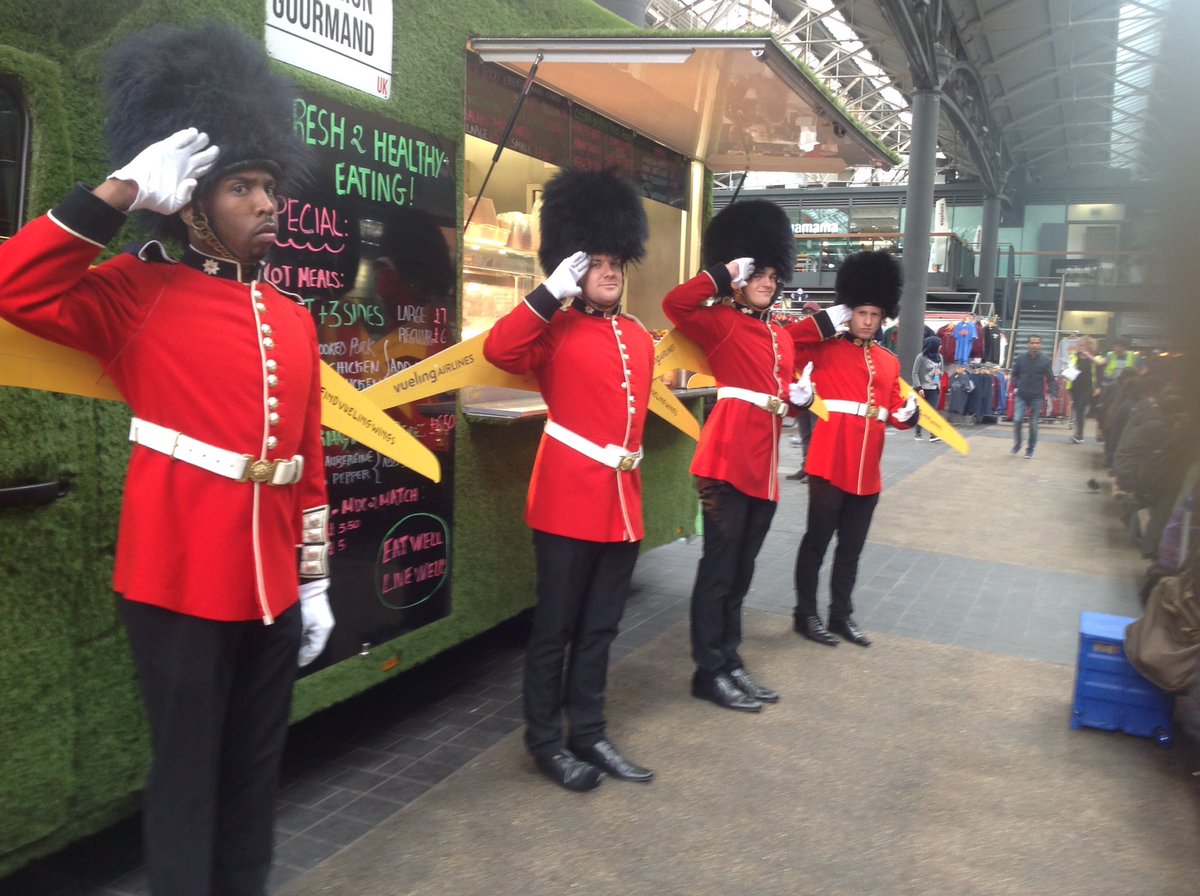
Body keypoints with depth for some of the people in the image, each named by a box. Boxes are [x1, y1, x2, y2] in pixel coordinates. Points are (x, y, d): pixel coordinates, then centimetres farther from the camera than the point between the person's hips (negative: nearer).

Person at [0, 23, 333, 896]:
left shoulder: (294, 319, 9)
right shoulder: (141, 291, -4)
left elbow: (309, 458, 11)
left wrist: (314, 579, 12)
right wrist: (123, 190, -18)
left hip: (271, 587, 5)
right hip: (180, 584, -5)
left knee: (256, 771, 18)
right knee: (188, 772, 9)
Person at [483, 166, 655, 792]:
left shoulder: (639, 338, 13)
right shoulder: (557, 329, -6)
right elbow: (497, 350, -24)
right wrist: (552, 290, -22)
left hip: (622, 501, 6)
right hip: (569, 498, -6)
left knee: (599, 628, 14)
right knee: (556, 627, 5)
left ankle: (589, 734, 27)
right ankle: (544, 740, 20)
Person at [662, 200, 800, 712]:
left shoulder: (781, 337, 19)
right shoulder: (721, 323, -3)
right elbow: (675, 304, -21)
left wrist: (799, 398, 3)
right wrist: (723, 274, -15)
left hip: (764, 465, 8)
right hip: (728, 461, -8)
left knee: (741, 572, 14)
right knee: (718, 570, -1)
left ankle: (730, 661, 25)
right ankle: (710, 672, 8)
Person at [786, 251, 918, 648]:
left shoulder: (889, 361, 13)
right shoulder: (827, 348, -2)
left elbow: (894, 410, 17)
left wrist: (910, 412, -6)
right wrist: (827, 320, -14)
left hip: (867, 470, 6)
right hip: (831, 463, -6)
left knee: (852, 547, 14)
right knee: (817, 540, 3)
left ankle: (841, 615, 25)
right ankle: (806, 614, 15)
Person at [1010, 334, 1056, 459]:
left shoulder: (1045, 360, -4)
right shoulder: (1021, 359, -1)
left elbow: (1050, 378, -1)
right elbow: (1014, 374, 11)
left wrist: (1052, 392, -12)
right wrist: (1016, 386, -3)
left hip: (1036, 397, -1)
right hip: (1021, 396, 1)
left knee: (1033, 425, 6)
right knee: (1017, 420, -12)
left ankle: (1030, 450, 20)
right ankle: (1017, 442, 13)